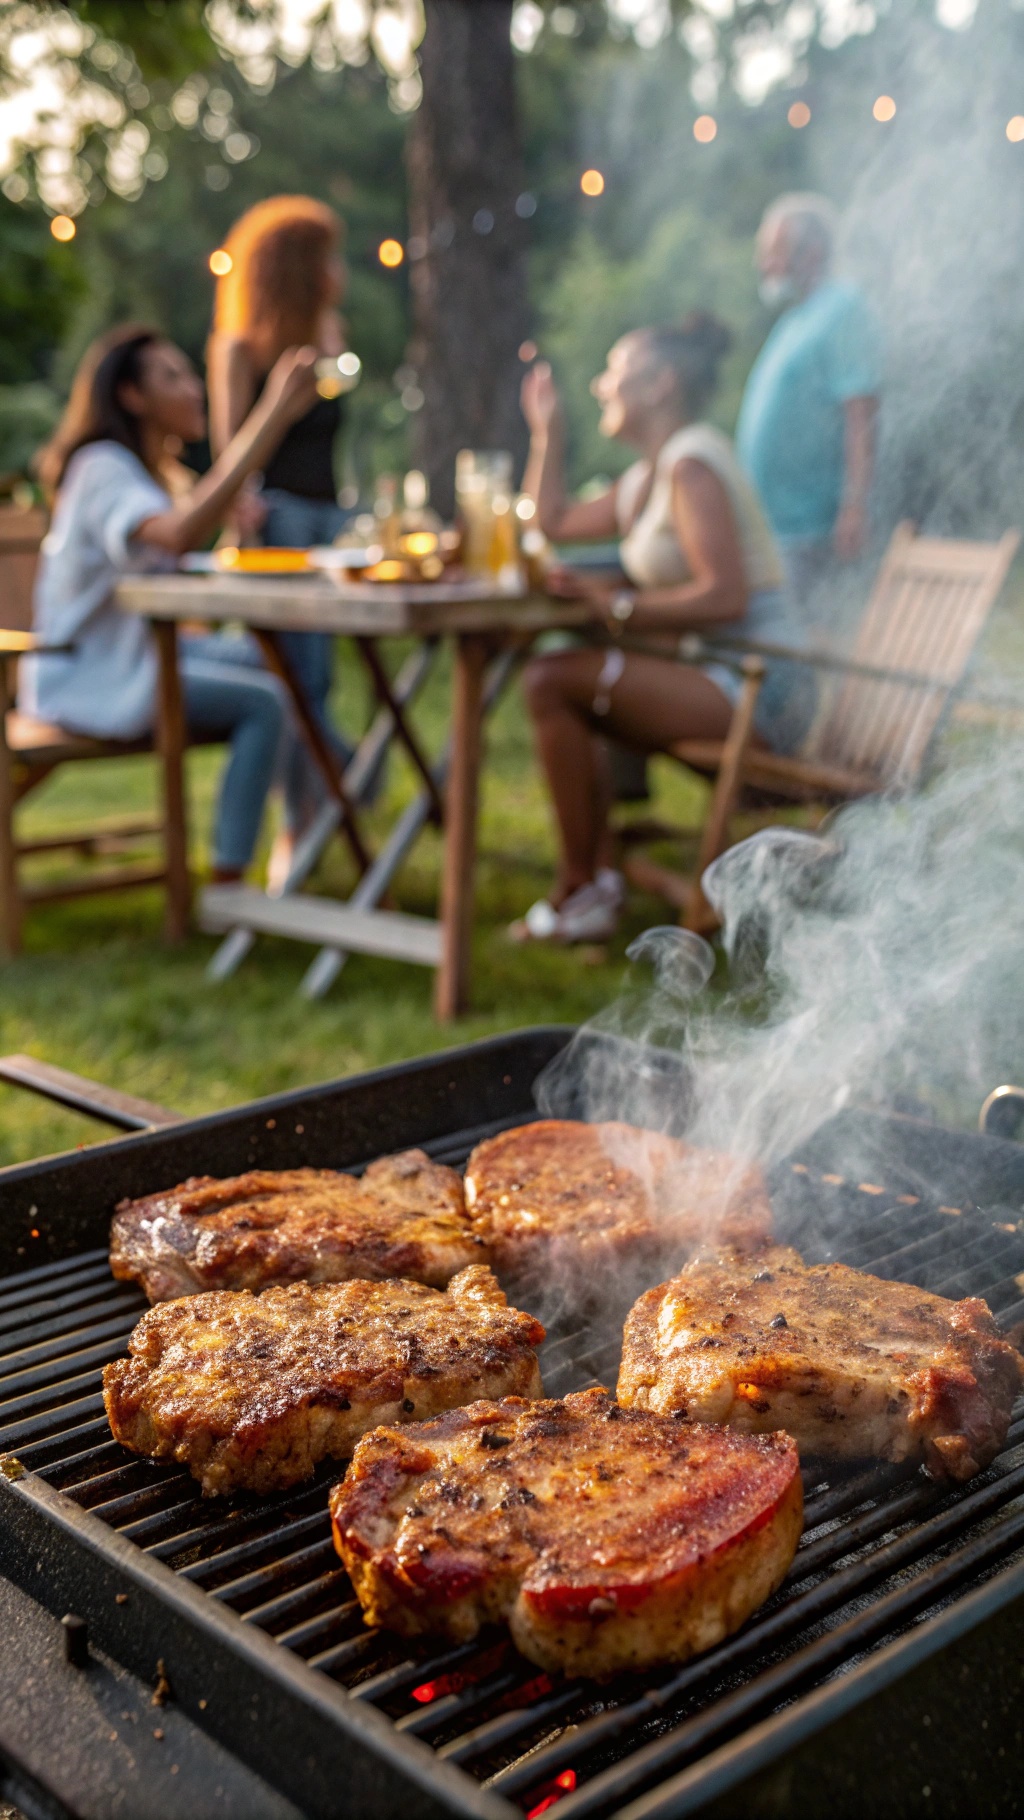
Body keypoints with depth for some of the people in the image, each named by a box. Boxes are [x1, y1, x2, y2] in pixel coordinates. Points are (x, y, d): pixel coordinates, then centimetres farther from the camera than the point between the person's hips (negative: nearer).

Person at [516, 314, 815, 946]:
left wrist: (616, 605, -18)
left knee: (553, 682, -17)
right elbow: (554, 522, 29)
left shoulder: (692, 463, -12)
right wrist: (548, 430, 29)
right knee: (560, 680, 20)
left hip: (757, 686, -11)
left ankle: (579, 894, -11)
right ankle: (602, 875, 10)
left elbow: (726, 597, -23)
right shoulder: (646, 477, 18)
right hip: (721, 676, 11)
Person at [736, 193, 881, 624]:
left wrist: (854, 508, -23)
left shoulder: (842, 310, -9)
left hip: (803, 522, -9)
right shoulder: (797, 318, 18)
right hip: (766, 520, 9)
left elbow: (861, 416, -17)